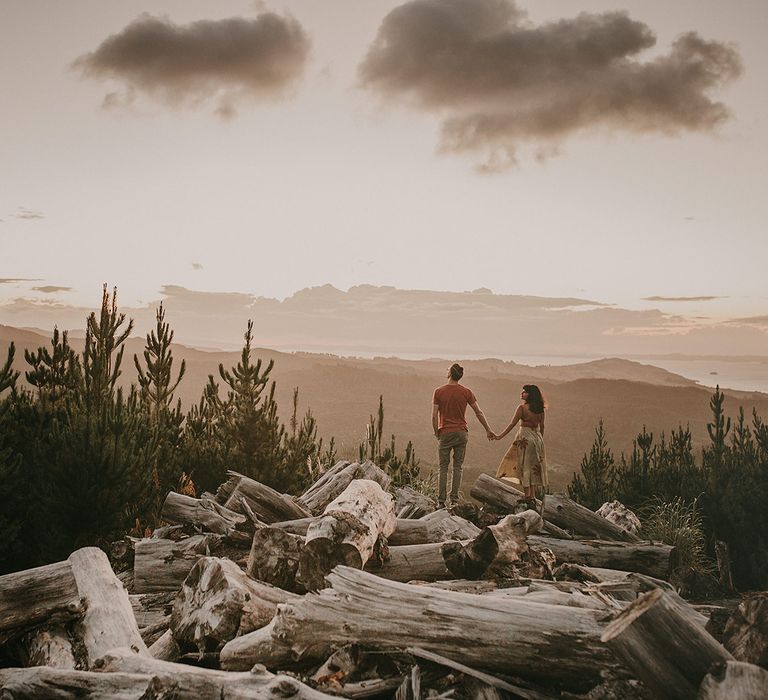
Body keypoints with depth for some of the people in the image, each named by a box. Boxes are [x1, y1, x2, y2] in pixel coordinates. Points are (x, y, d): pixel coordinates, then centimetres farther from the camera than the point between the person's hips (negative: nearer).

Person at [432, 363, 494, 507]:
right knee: (457, 468, 8)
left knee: (443, 468, 5)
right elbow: (479, 413, 2)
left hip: (445, 434, -1)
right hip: (462, 433, 1)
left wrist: (436, 432, 6)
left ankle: (441, 501, 2)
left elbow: (434, 416, -8)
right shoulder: (466, 392, -2)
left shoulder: (439, 391, -6)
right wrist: (488, 430, 11)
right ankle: (454, 499, 5)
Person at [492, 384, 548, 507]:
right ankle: (533, 496, 12)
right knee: (534, 467, 11)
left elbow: (512, 424, -11)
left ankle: (527, 496, 0)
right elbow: (542, 426, 11)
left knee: (524, 466, 1)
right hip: (537, 437, 6)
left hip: (525, 438, -6)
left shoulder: (522, 408, -12)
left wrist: (500, 436, -6)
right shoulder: (540, 409, 5)